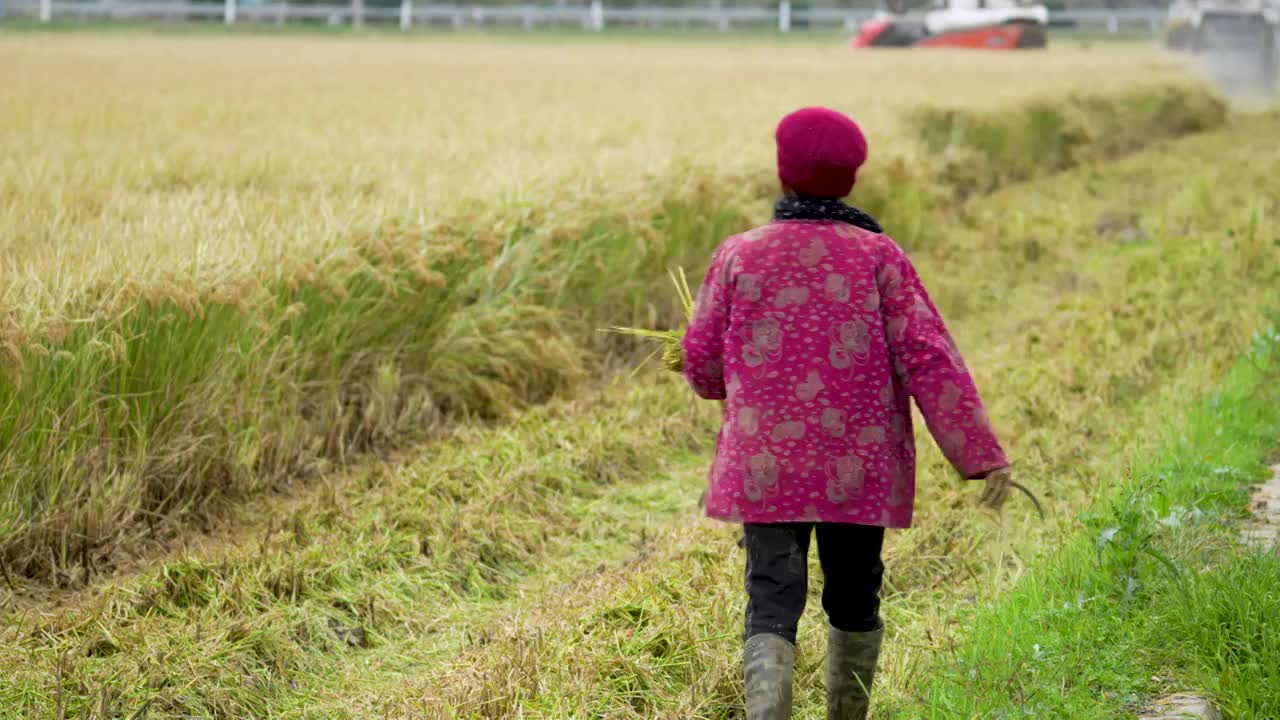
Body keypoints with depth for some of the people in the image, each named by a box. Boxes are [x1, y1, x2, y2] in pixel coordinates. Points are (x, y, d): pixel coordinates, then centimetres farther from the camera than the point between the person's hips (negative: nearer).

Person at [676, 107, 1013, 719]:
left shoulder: (739, 255, -1)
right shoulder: (877, 255, -3)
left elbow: (700, 364, 3)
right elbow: (927, 358, -10)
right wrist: (981, 455, -10)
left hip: (766, 466, 0)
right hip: (859, 468, 1)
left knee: (773, 602, -3)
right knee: (853, 597, 17)